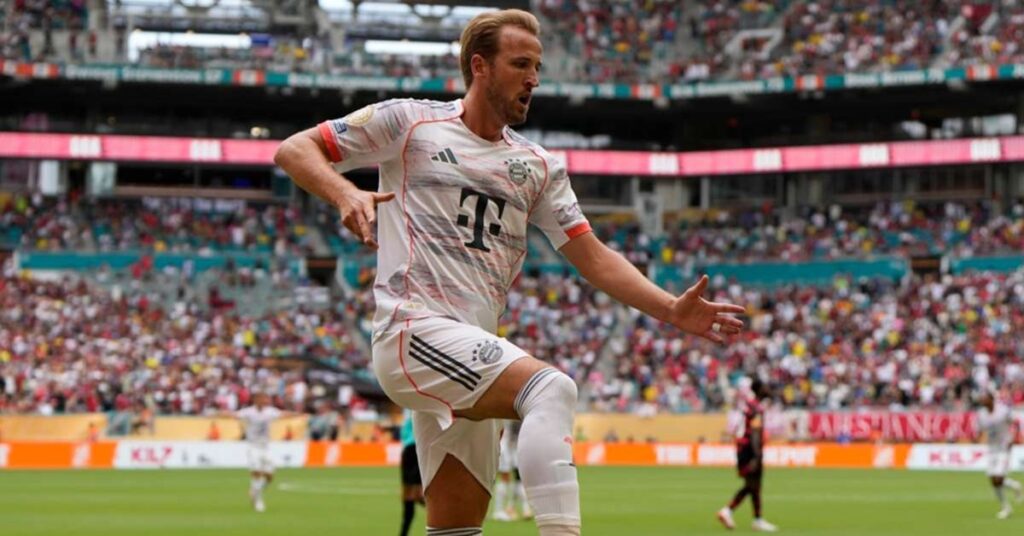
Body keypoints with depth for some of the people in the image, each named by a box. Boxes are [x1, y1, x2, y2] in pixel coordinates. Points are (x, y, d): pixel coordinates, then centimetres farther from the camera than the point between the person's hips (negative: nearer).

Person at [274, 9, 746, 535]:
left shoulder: (538, 166, 18)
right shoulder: (409, 122, 4)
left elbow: (593, 258, 14)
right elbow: (294, 150, 2)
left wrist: (671, 309, 0)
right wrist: (345, 193, -19)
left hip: (473, 353, 7)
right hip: (415, 330, -7)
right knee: (552, 388, -29)